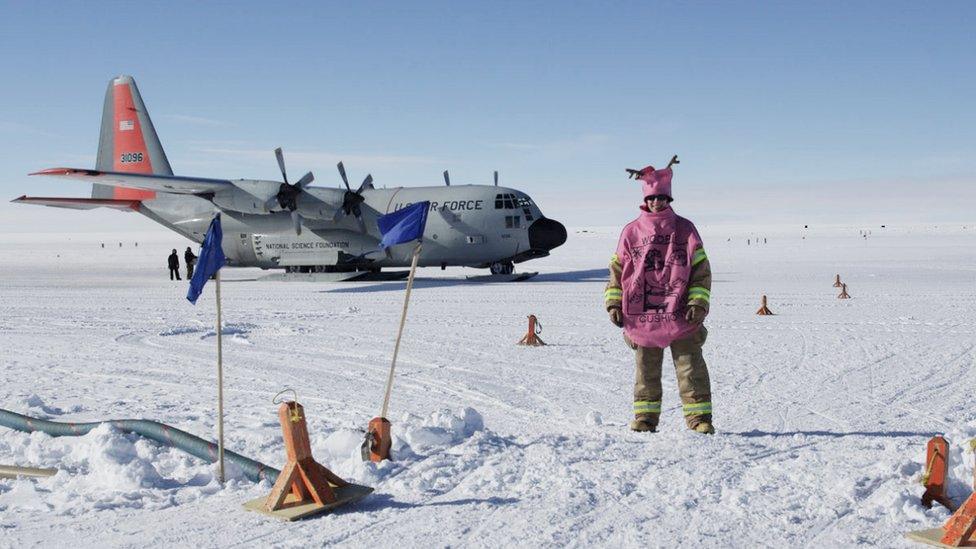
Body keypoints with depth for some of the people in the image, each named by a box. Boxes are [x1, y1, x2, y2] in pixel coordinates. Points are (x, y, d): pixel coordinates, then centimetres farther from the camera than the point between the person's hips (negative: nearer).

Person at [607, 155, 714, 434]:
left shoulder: (685, 230, 2)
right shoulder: (631, 232, 5)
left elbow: (701, 270, 3)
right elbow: (617, 269, 10)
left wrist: (698, 303, -7)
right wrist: (614, 303, 2)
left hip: (680, 315, -1)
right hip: (642, 316, 1)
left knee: (691, 366, 0)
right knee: (646, 369, 9)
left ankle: (699, 416, 7)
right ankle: (645, 416, 19)